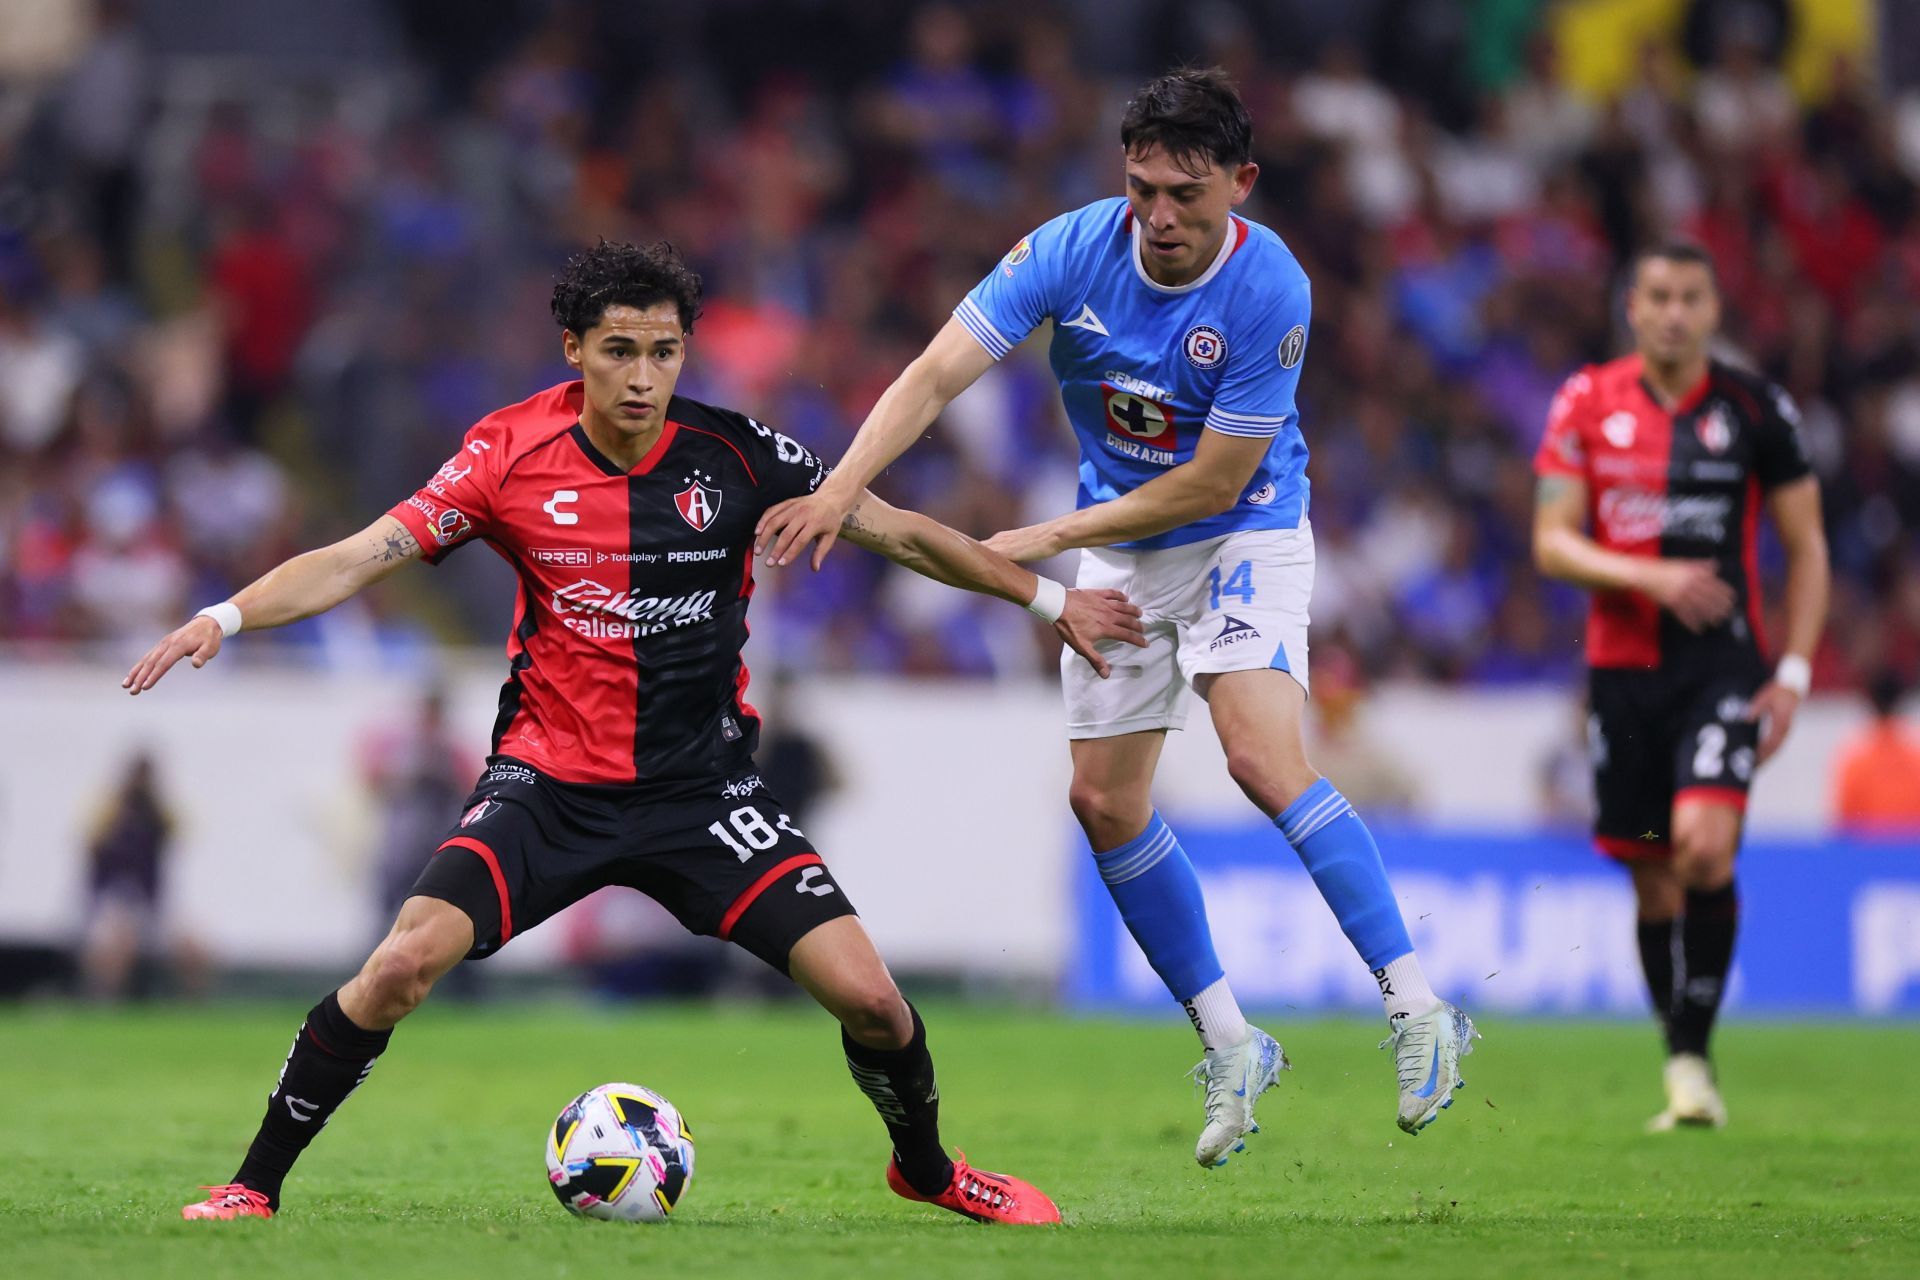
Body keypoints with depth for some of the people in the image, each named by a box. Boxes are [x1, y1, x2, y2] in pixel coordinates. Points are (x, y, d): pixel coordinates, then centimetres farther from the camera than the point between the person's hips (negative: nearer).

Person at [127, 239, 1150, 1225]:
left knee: (866, 997, -10)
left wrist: (1050, 599, 6)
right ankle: (253, 1187, -6)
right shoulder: (511, 453, -8)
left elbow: (901, 534, 3)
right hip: (548, 783, -1)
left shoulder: (735, 455, -7)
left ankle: (926, 1170, 22)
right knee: (403, 965, -22)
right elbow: (360, 558, -10)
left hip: (703, 786, 1)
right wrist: (226, 616, -23)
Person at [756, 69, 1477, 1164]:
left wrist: (1054, 536, -20)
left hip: (1242, 537, -5)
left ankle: (1417, 1009, -21)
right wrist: (839, 489, -36)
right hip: (1117, 552, 5)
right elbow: (937, 375, -21)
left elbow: (1217, 481, -21)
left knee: (1264, 757, -26)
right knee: (1104, 799, 4)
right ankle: (1231, 1048, 17)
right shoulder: (1072, 251, -15)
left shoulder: (1269, 291, -25)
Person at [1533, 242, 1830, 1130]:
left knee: (1704, 847, -21)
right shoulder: (1587, 404, 3)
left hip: (1723, 664, -2)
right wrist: (1651, 577, -16)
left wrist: (1794, 672, -1)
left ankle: (1694, 1056, -11)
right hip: (1621, 665, 2)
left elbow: (1806, 546, 7)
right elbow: (1552, 543, 0)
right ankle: (1682, 1080, 16)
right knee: (1651, 877, 5)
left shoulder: (1754, 409, 1)